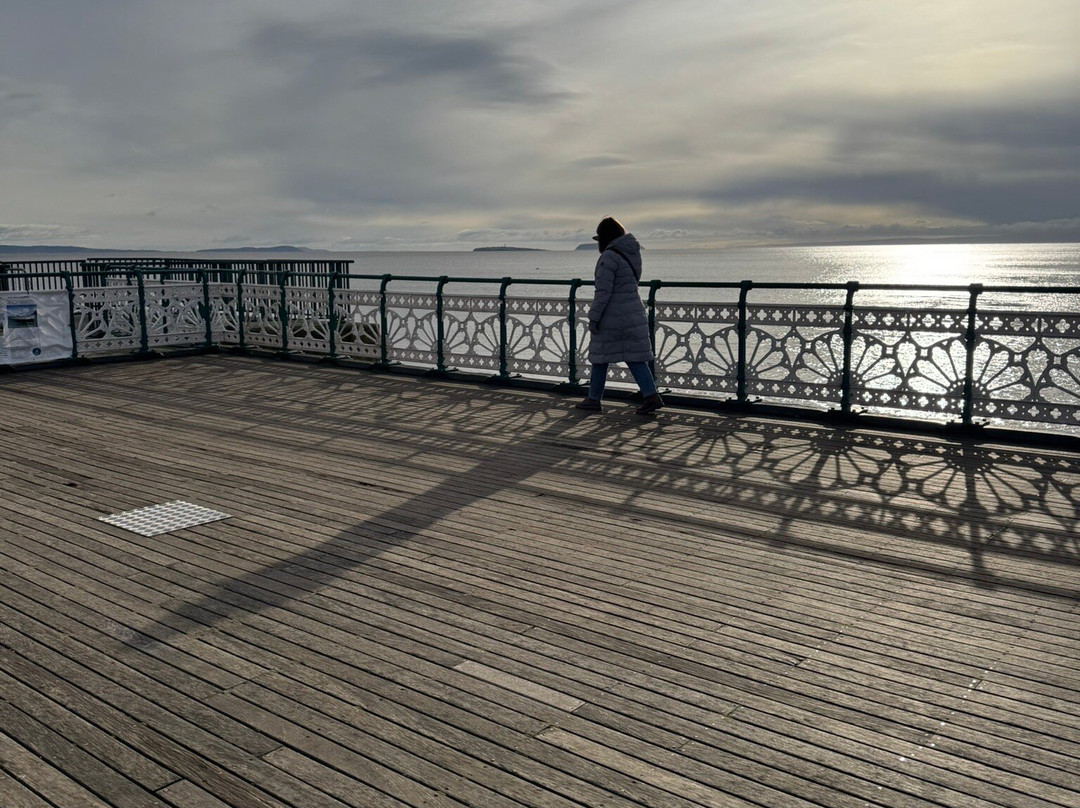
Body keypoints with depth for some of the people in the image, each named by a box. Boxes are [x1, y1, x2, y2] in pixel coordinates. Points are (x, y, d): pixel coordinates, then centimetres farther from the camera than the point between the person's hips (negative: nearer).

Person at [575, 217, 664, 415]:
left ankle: (593, 399, 17)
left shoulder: (609, 257, -17)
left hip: (611, 317, -7)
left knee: (600, 358, 7)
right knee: (635, 358, 7)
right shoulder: (633, 252, 7)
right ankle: (651, 395, -6)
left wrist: (593, 318, -16)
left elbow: (603, 291, -21)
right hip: (633, 312, 7)